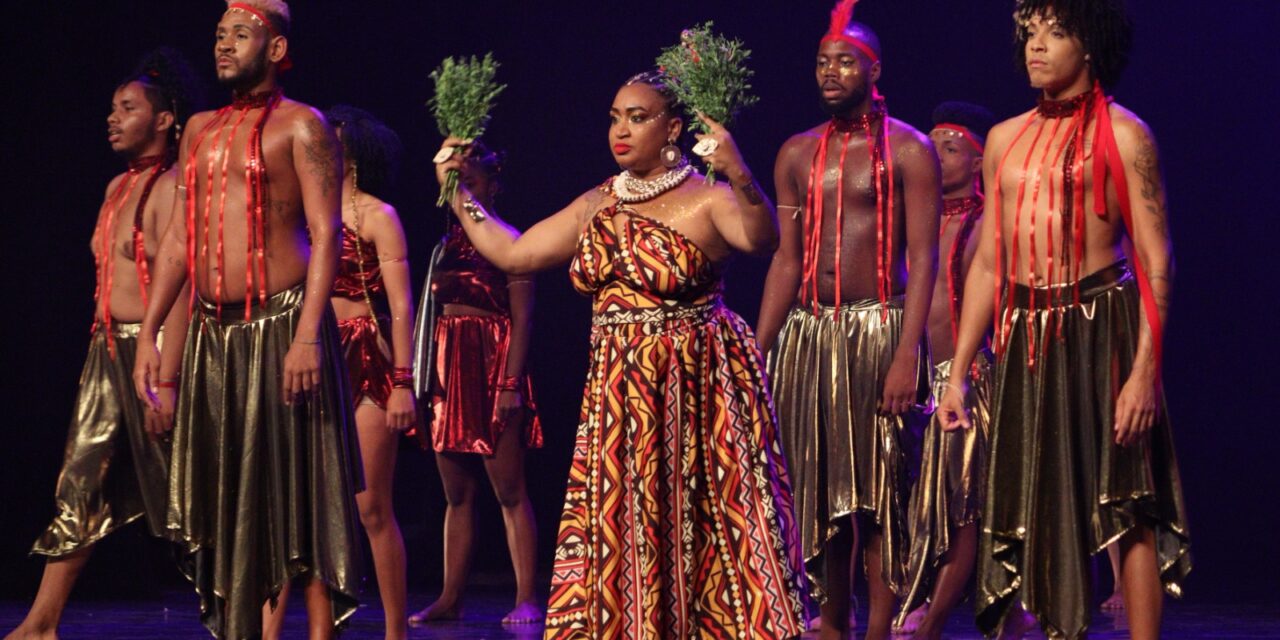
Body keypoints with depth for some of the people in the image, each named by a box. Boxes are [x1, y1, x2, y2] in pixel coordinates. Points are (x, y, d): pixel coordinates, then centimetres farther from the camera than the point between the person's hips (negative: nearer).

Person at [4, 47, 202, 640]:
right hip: (107, 351, 8)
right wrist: (100, 352, 17)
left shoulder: (170, 188, -11)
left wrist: (165, 380, -24)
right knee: (79, 489, 7)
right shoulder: (119, 186, 16)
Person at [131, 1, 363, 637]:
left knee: (301, 490, -5)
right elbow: (180, 236, 18)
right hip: (212, 332, 7)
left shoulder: (299, 126, -2)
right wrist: (149, 330, 11)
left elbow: (326, 235, -9)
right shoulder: (201, 130, 17)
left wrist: (308, 335, -19)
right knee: (226, 491, 9)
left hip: (281, 324, -6)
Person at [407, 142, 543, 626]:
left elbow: (522, 317, -9)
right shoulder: (446, 244, 15)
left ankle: (527, 599, -6)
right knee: (456, 494, 8)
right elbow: (428, 313, 16)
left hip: (492, 366, -6)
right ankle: (451, 598, 11)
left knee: (509, 491, -7)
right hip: (447, 370, 6)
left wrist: (511, 382, -17)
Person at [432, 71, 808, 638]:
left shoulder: (705, 201, -8)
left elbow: (761, 238, -29)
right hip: (617, 397, 6)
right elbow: (511, 253, 15)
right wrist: (457, 192, 14)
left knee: (702, 531, -5)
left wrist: (739, 176, -46)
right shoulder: (596, 207, 11)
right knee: (621, 538, 5)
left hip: (696, 393, -6)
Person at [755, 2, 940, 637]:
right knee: (819, 491, 7)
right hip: (806, 335, 5)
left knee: (879, 493, -4)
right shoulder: (797, 154, 13)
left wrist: (908, 354, -18)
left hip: (879, 331, -5)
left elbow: (923, 259, -8)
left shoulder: (907, 149, -1)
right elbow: (787, 260, 13)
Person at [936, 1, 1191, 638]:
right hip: (1024, 336, 6)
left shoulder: (1122, 133, -2)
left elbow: (1156, 262, -6)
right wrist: (958, 371, 12)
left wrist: (1145, 370, -16)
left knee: (1123, 508, -7)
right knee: (1042, 506, 7)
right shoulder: (1006, 139, 15)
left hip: (1101, 328, -6)